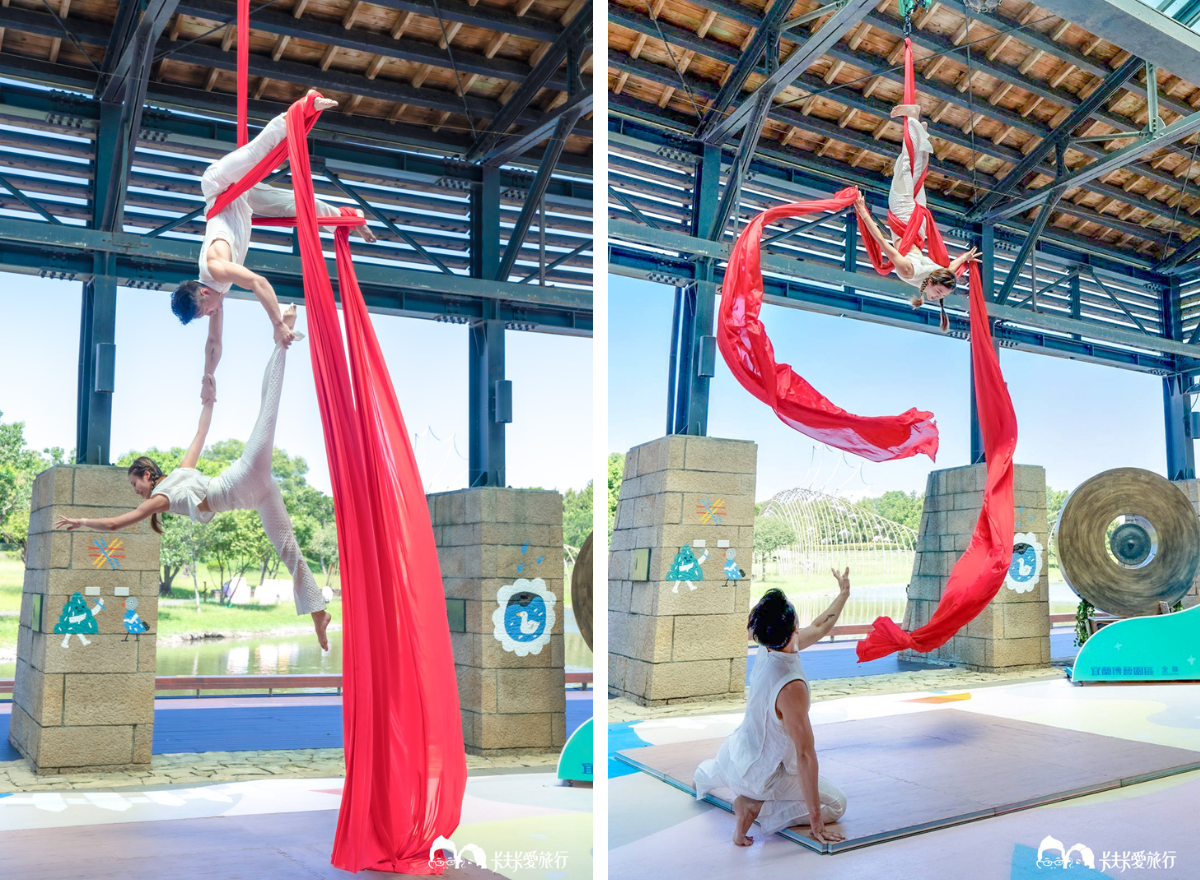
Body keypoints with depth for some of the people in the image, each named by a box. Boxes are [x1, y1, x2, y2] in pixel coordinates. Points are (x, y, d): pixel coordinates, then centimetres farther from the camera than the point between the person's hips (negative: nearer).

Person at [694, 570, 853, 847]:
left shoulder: (766, 649, -13)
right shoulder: (791, 687, -38)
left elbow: (819, 628, 7)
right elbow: (805, 754, -33)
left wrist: (843, 594, 21)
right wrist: (815, 821, -27)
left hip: (737, 750, 8)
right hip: (763, 775, -8)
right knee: (836, 805, 6)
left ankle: (705, 775, 66)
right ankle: (758, 807, -7)